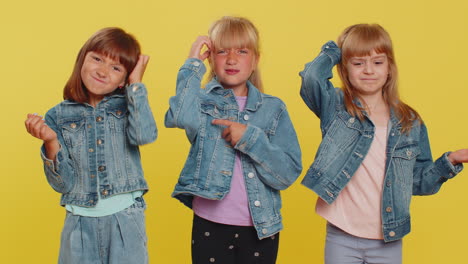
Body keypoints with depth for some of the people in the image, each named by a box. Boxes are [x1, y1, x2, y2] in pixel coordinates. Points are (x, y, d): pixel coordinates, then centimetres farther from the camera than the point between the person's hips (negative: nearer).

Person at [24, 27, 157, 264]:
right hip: (81, 224, 1)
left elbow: (145, 135, -22)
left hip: (126, 219, 0)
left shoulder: (127, 106, 2)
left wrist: (136, 85, -11)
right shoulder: (58, 117, 2)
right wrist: (51, 142, -17)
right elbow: (62, 183, -1)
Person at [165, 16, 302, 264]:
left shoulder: (273, 108, 2)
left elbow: (288, 173, -7)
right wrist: (194, 63, -14)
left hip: (261, 227, 1)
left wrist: (249, 137, -18)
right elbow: (182, 117, -26)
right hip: (209, 226, -1)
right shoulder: (202, 100, 0)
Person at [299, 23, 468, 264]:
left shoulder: (409, 122, 5)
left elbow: (419, 181, 10)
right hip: (342, 238, -2)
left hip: (389, 240, 3)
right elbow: (312, 77, -23)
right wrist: (334, 51, -5)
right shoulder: (336, 108, -2)